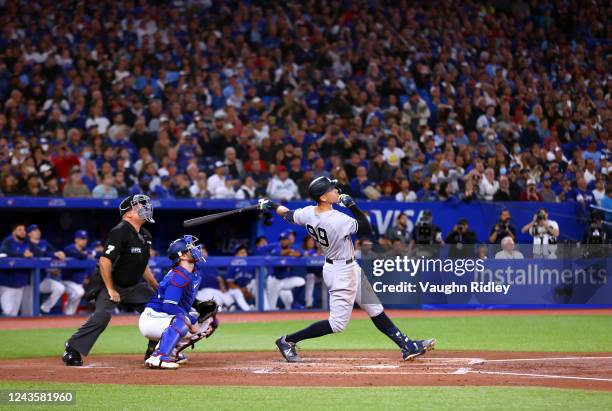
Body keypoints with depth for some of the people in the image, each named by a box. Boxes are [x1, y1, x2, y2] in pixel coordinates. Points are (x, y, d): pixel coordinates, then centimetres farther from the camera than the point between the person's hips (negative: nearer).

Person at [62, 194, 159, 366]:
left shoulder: (145, 236, 7)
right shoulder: (120, 232, -21)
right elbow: (104, 262, -25)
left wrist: (157, 288, 17)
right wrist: (111, 290, -24)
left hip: (133, 286, 9)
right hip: (109, 283, -9)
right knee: (102, 315, -28)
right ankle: (72, 350, -20)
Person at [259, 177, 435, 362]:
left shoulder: (308, 213, -7)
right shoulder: (339, 220, -29)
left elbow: (288, 215, 11)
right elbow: (367, 229, -16)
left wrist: (270, 205, 29)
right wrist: (353, 205, -16)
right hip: (342, 272, -10)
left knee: (376, 310, 12)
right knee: (337, 323, -2)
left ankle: (407, 346, 17)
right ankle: (287, 341, 6)